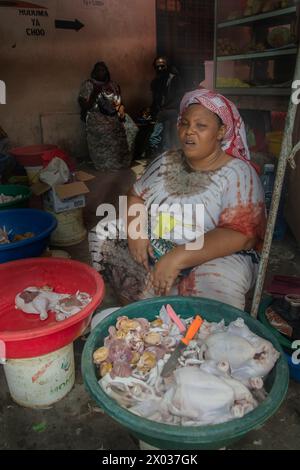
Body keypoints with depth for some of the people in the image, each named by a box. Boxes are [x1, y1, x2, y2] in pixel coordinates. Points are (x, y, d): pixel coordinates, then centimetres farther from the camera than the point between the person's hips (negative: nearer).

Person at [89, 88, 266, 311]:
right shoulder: (167, 161, 7)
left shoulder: (238, 174, -12)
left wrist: (178, 257, -30)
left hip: (214, 256, -5)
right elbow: (136, 196, 10)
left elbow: (240, 235, -22)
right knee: (102, 237, -4)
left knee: (217, 287, -38)